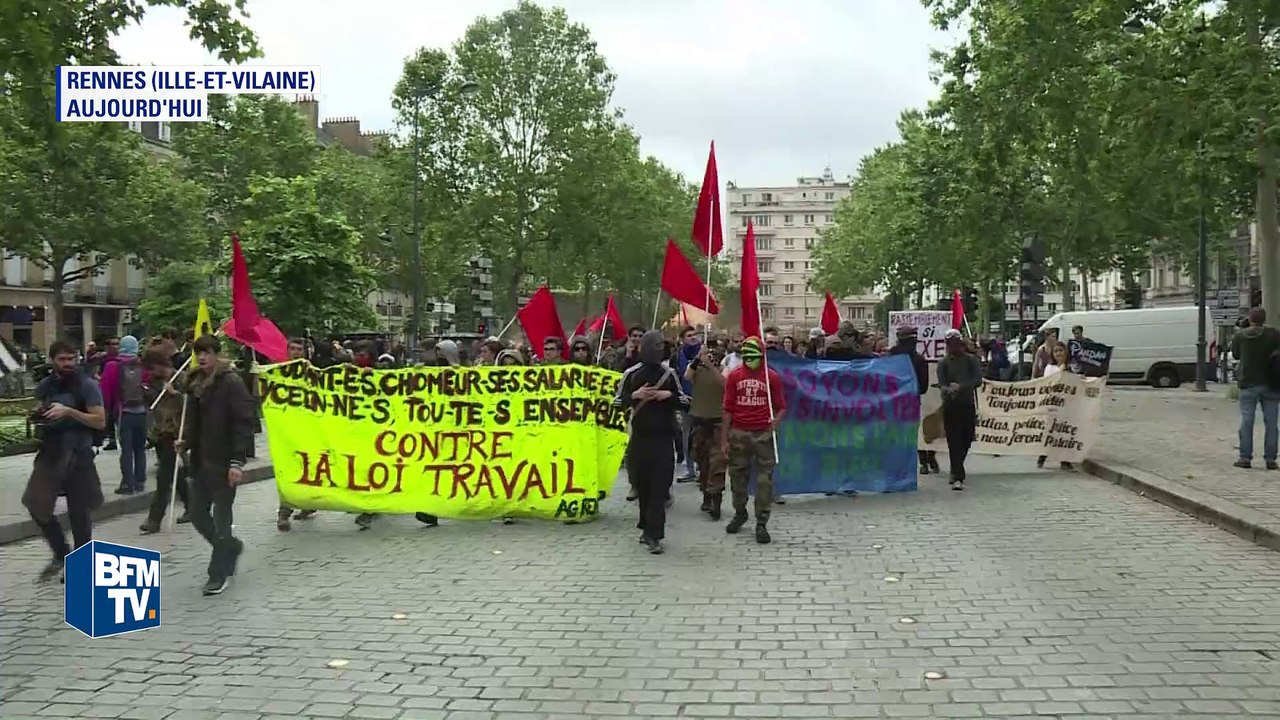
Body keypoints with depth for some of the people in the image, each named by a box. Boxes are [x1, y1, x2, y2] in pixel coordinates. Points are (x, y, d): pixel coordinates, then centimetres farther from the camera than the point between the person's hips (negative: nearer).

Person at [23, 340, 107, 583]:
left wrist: (69, 411, -22)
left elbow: (100, 421, -11)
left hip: (78, 454, -4)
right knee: (36, 504, -3)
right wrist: (38, 421, 0)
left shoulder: (87, 385, -7)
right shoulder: (44, 386, 8)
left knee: (79, 511, 4)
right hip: (50, 452, 4)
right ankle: (61, 554, 17)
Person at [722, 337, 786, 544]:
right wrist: (724, 439, 3)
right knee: (737, 475, 12)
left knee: (764, 479, -2)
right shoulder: (734, 376, 5)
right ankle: (740, 513, 32)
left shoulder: (771, 376, 2)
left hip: (763, 434, -2)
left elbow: (781, 406, 7)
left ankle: (761, 524, 5)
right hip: (738, 434, 2)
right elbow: (728, 409, 6)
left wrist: (776, 420, -16)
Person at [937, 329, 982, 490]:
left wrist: (960, 386, -21)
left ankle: (956, 471, 32)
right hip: (950, 406, -1)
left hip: (968, 405, 2)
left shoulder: (971, 360, 6)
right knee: (954, 442, -7)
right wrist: (948, 389, -30)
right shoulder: (943, 363, 5)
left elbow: (978, 380, -7)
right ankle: (958, 477, -9)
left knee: (966, 440, 9)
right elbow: (941, 383, -7)